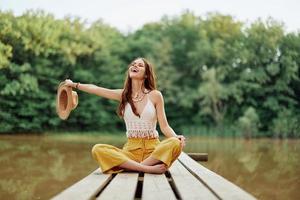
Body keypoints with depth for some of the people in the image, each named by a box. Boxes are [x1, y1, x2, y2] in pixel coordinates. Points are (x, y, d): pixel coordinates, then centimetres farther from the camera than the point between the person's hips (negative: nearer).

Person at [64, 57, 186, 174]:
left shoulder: (155, 95, 3)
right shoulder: (123, 95, 10)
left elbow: (164, 126, 0)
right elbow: (95, 89, 17)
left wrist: (177, 137, -18)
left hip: (153, 148, -2)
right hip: (131, 149, 2)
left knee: (175, 143, -33)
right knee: (98, 150, -25)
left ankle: (133, 166, -29)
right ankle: (148, 168, -32)